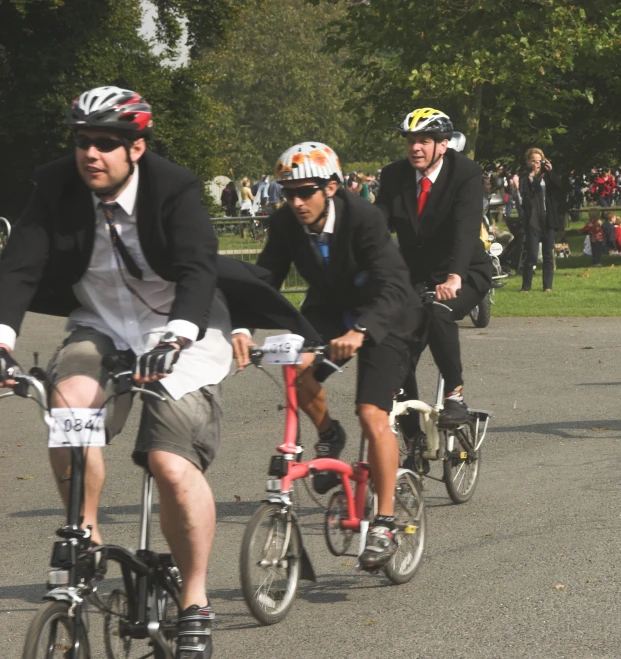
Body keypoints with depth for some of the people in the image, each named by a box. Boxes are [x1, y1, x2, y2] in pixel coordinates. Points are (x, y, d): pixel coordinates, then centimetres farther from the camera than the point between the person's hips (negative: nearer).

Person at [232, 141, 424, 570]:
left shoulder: (363, 217, -29)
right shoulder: (286, 223, -14)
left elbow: (392, 286, -38)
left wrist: (359, 332, -56)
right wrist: (242, 328, -36)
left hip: (382, 317, -4)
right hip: (329, 310, 5)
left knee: (372, 414, -18)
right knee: (297, 369, -27)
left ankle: (385, 525, -7)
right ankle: (329, 435, 6)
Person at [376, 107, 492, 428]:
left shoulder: (466, 174, -15)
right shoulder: (394, 176, -3)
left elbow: (466, 229, -29)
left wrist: (454, 277, -46)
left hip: (464, 275, -4)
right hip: (416, 276, 4)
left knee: (438, 313, -36)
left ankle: (455, 393, -19)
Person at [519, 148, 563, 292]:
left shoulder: (548, 176, 11)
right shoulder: (525, 178, 4)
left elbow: (560, 187, -4)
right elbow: (524, 195, -12)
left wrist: (551, 171, -10)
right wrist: (531, 177, -15)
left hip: (549, 220, 3)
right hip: (533, 220, -3)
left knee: (548, 254, 5)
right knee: (532, 255, -7)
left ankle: (547, 286, 10)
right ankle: (526, 286, 2)